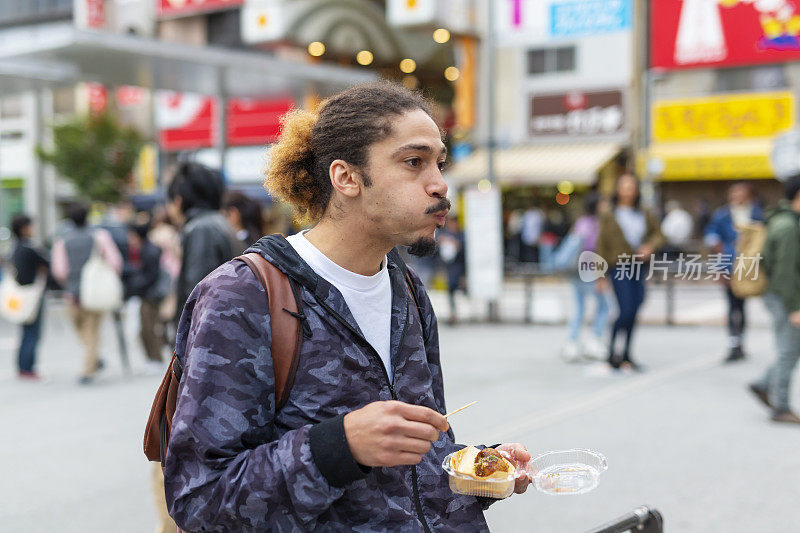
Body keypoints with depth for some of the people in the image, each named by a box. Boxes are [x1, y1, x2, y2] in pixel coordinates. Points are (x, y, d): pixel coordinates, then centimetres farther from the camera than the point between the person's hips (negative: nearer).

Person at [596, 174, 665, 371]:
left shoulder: (644, 215, 9)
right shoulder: (609, 216, -1)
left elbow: (658, 234, 18)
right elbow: (602, 245, -1)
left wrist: (650, 247, -5)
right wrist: (600, 275, -5)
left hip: (639, 268, 4)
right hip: (619, 267, -4)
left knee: (633, 313, 6)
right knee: (626, 311, -14)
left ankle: (626, 355, 17)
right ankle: (612, 349, 4)